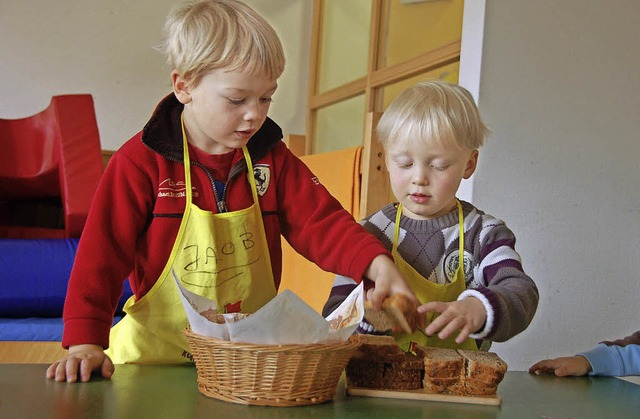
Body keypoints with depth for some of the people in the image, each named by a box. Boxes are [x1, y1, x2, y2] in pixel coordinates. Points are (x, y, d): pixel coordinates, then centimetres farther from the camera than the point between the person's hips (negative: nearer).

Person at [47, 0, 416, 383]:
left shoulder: (273, 160, 3)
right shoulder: (142, 163, -9)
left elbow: (320, 222, -2)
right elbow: (102, 253, -10)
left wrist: (377, 263, -21)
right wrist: (86, 343, -19)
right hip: (156, 356, -3)